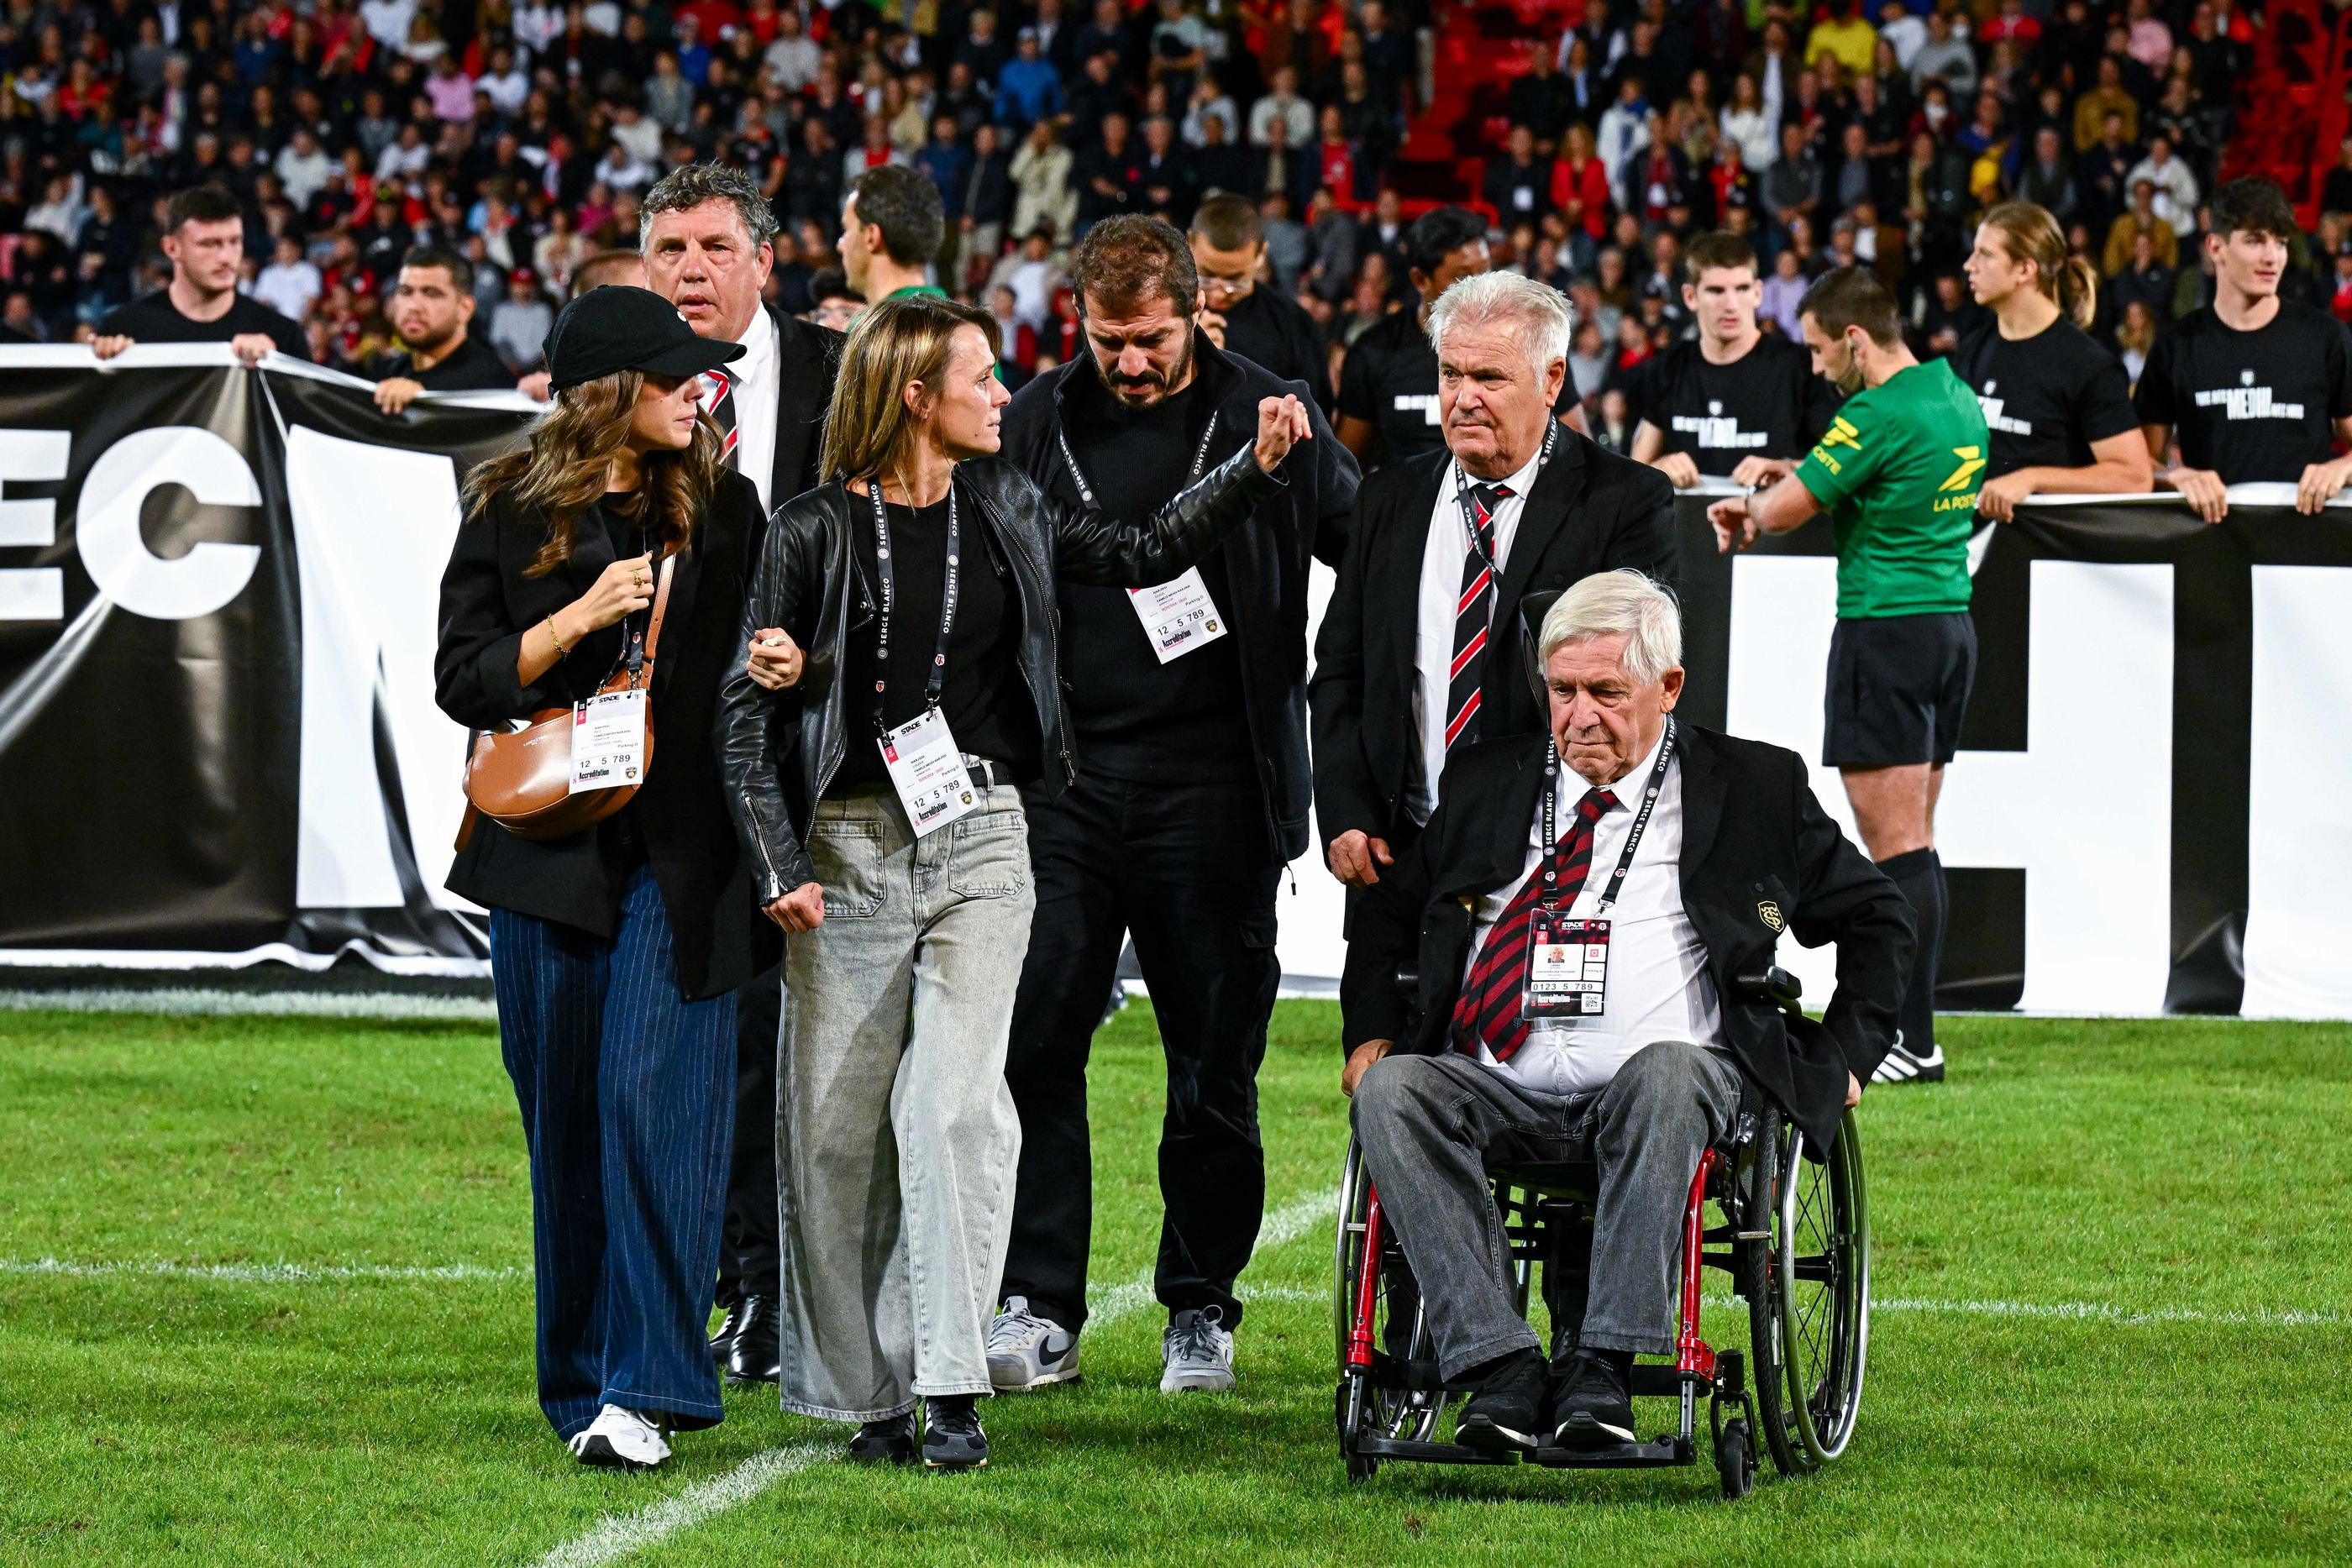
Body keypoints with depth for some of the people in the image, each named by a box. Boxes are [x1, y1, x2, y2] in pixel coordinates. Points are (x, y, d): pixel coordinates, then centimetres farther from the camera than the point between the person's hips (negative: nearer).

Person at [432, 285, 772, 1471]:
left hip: (684, 852, -1)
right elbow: (463, 680, 2)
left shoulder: (722, 508, 8)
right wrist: (579, 619, -11)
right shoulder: (511, 509, 5)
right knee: (563, 1116, 5)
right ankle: (580, 1385, 16)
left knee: (651, 1097, -12)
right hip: (551, 847, 1)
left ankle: (648, 1386, -13)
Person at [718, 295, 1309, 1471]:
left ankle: (952, 1393, -11)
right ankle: (869, 1394, 12)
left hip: (980, 843, 2)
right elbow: (749, 713, -2)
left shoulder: (1002, 511, 10)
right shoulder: (815, 532, -3)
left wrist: (1256, 467, 14)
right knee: (838, 1127, 0)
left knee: (957, 1105, -11)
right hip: (851, 846, -2)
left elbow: (1142, 554, 24)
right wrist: (780, 866, -10)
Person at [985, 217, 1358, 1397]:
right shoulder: (1037, 423, 8)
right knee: (1031, 1039, -6)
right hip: (1061, 779, 2)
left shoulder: (1267, 416, 2)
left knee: (1213, 1062, 5)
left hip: (1210, 792, -2)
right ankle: (1039, 1308, 0)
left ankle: (1202, 1309, 16)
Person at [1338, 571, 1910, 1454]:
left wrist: (1845, 1052, 9)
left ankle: (1601, 1365, -41)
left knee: (1669, 1070, -38)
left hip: (1668, 1088, -2)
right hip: (1497, 1093, 2)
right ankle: (1498, 1367, -37)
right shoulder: (1488, 783, 21)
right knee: (1391, 1092, -30)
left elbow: (1877, 920, 21)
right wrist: (1371, 1032, 12)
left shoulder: (1753, 790, 14)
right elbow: (1386, 914, 29)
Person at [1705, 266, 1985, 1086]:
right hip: (1951, 621, 9)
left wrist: (1752, 511, 10)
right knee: (1913, 841, 11)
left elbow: (1784, 509, -14)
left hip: (1888, 630, -9)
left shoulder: (1880, 413, -16)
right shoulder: (1959, 400, 12)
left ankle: (1911, 1042, -9)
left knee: (1897, 845, -8)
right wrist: (1767, 500, 17)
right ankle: (1908, 1030, 13)